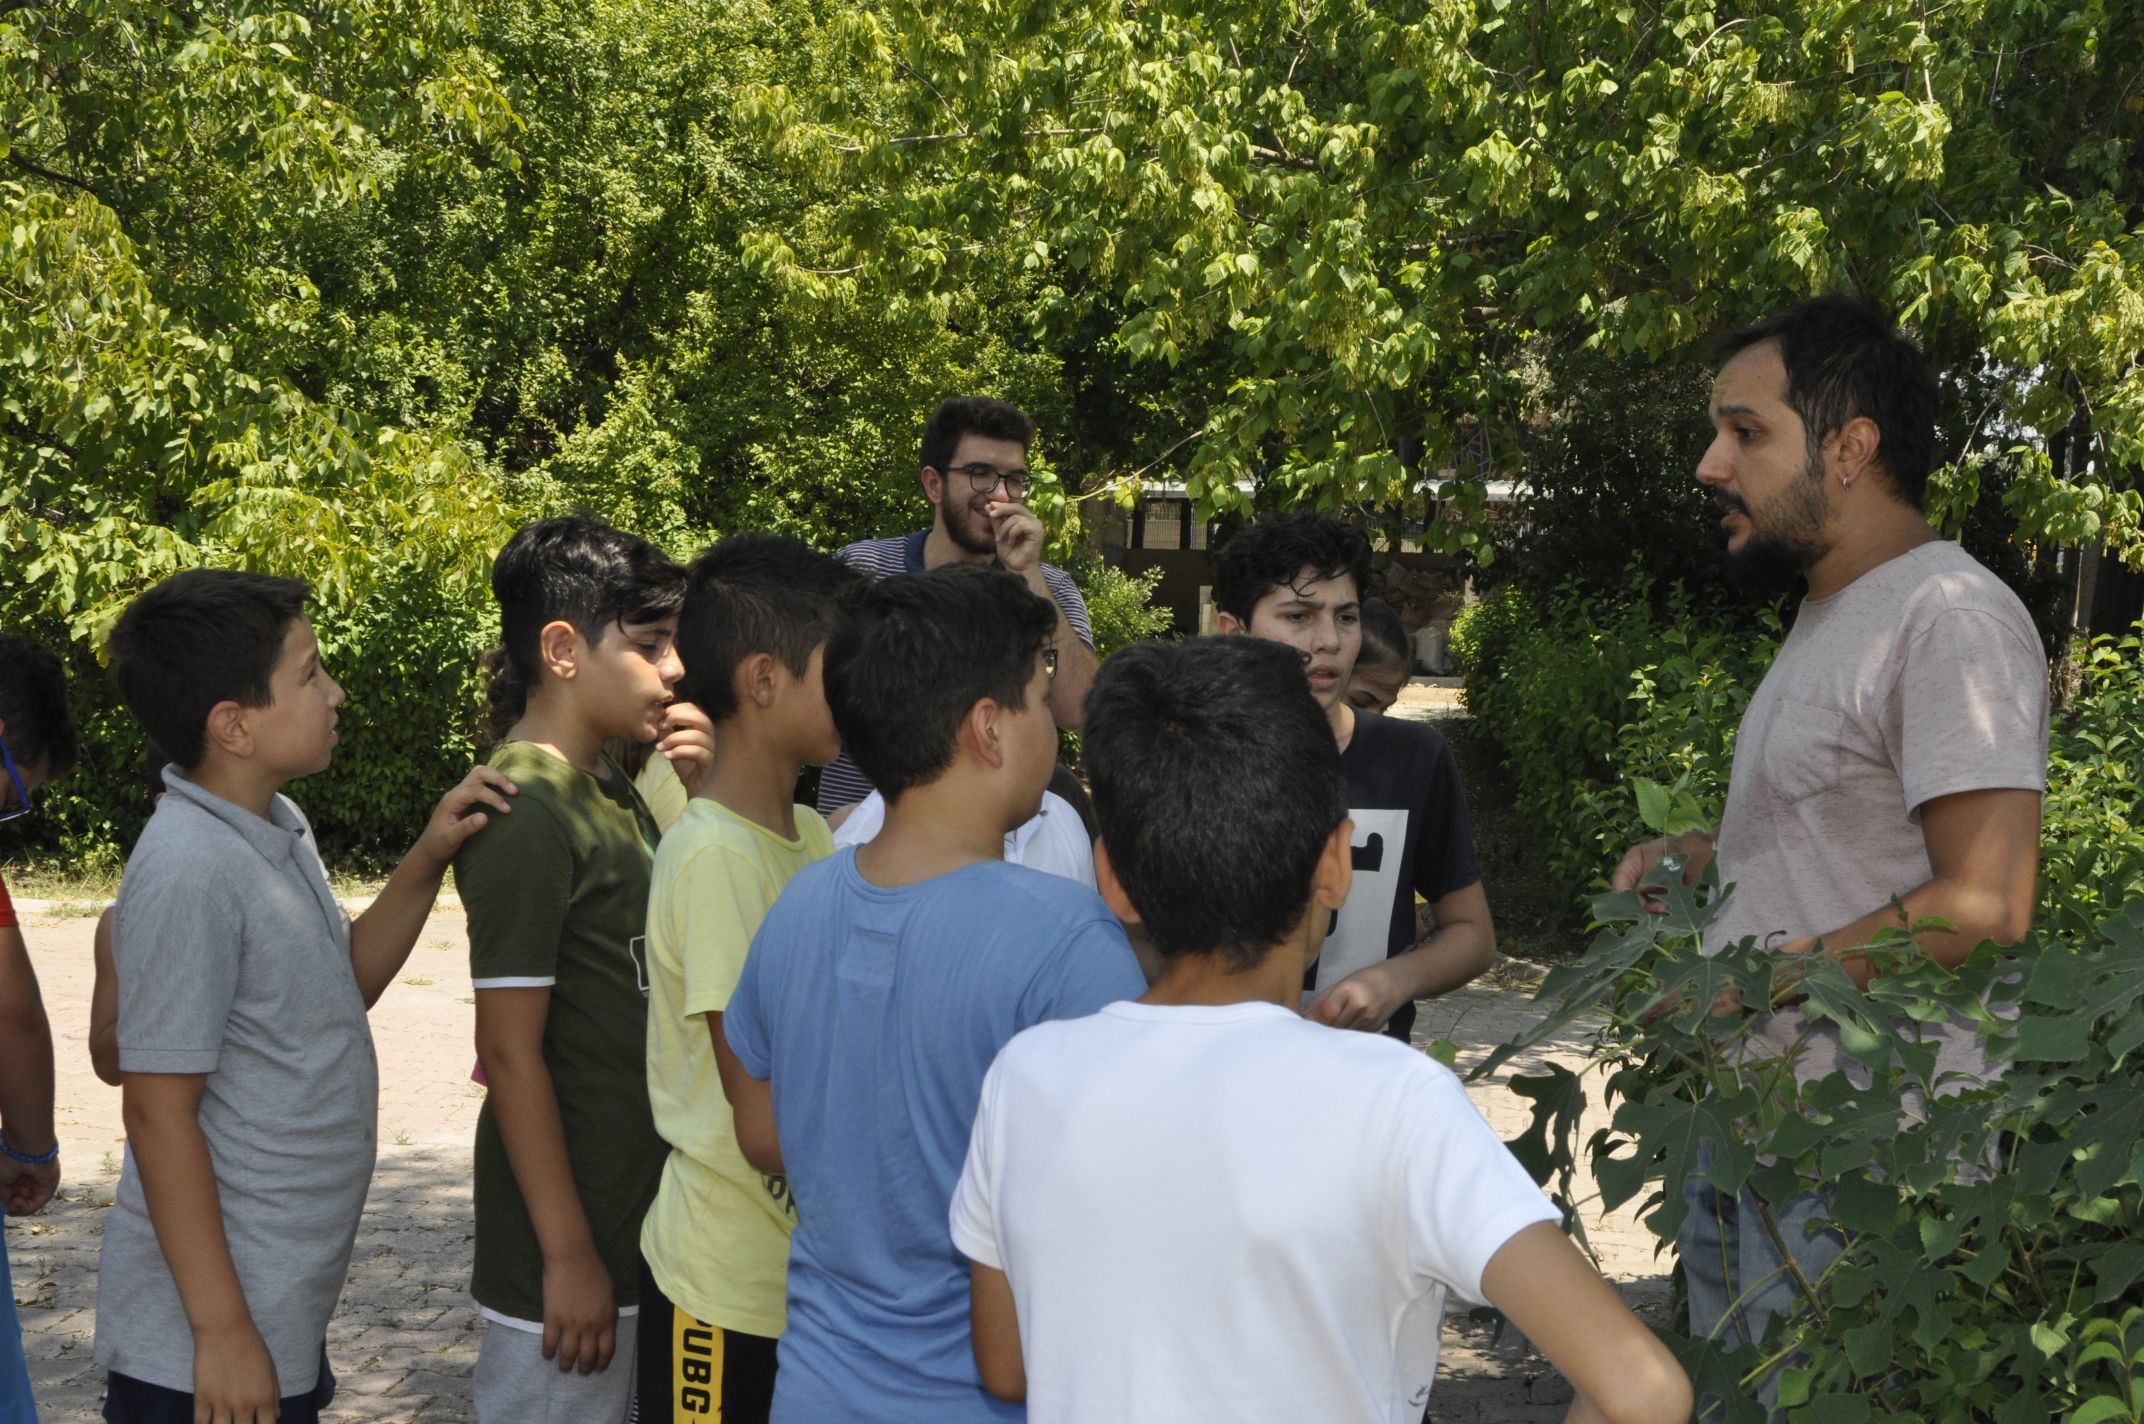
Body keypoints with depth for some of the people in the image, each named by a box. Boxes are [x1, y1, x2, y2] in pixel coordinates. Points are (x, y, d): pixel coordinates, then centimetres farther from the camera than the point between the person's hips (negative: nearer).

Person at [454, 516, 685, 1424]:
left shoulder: (614, 794, 9)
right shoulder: (528, 813, -19)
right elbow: (510, 1052, -20)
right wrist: (569, 1253, -18)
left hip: (636, 1218, 9)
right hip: (571, 1233, -9)